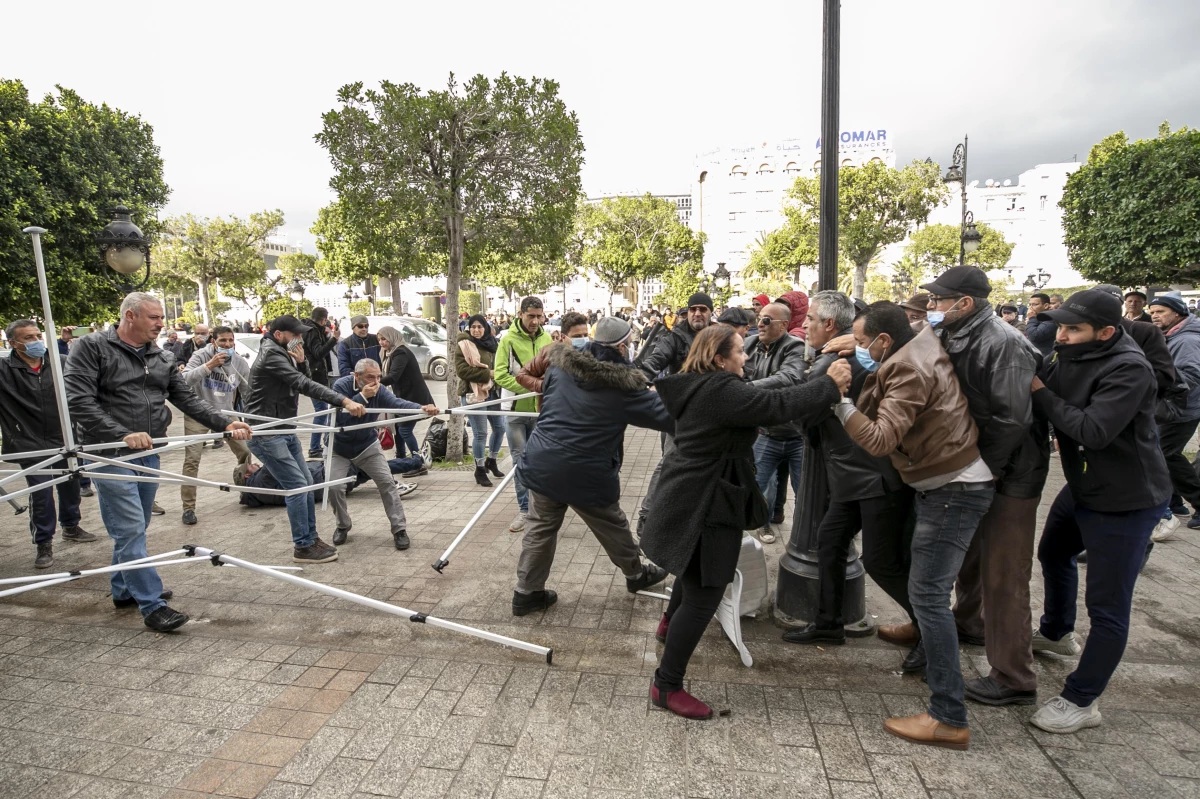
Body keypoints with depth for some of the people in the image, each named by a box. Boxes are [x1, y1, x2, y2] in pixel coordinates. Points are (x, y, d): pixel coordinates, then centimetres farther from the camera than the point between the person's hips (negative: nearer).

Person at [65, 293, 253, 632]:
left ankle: (124, 589, 33)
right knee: (131, 529, -7)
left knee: (135, 528, 17)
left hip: (148, 453, 6)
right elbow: (79, 401, -14)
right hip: (110, 454, -6)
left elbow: (187, 399, 6)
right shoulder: (92, 347, -6)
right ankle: (152, 606, -4)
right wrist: (123, 435, -24)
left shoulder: (163, 359, 10)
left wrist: (225, 424, -8)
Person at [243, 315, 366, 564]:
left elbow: (297, 384, 10)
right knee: (297, 486, -10)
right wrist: (344, 401, -36)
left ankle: (311, 538, 21)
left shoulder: (282, 353, 13)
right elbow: (303, 384, -29)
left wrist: (300, 363, -9)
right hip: (267, 434, -10)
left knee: (306, 483, 11)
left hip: (285, 430, 10)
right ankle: (303, 547, -1)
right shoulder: (271, 354, -18)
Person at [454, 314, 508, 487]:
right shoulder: (463, 346, -7)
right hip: (474, 394, -7)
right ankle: (480, 470, 12)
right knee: (480, 433, -3)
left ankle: (491, 461, 33)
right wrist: (488, 374, -19)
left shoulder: (492, 344, 13)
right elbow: (462, 371, -18)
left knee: (500, 428, 11)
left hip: (493, 392, 7)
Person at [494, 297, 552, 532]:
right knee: (520, 460, 7)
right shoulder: (508, 339, -9)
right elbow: (500, 376, -15)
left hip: (540, 409, 2)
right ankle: (524, 509, 17)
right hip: (515, 409, -2)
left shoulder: (546, 338, 1)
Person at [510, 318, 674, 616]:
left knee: (540, 527, 15)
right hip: (586, 473, -4)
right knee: (612, 527, 17)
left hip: (542, 462, 4)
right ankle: (636, 574, 40)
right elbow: (665, 414, -5)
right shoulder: (623, 385, -11)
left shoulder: (561, 364, 2)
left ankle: (526, 592, 22)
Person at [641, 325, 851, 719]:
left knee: (695, 572, 33)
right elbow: (777, 405, -25)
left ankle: (670, 624, 57)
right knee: (704, 596, -3)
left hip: (691, 497, 11)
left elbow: (763, 400, 12)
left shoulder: (699, 387, 8)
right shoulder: (722, 391, -23)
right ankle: (667, 685, 8)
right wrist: (829, 384, -13)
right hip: (705, 506, -11)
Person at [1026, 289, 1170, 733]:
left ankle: (1080, 701, 11)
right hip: (1084, 486, 9)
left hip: (1125, 501, -9)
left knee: (1107, 606, -1)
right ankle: (1056, 632, 54)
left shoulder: (1128, 368, -26)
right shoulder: (1069, 355, -2)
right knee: (1054, 553, 28)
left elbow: (1094, 431, -34)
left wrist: (1042, 394, -26)